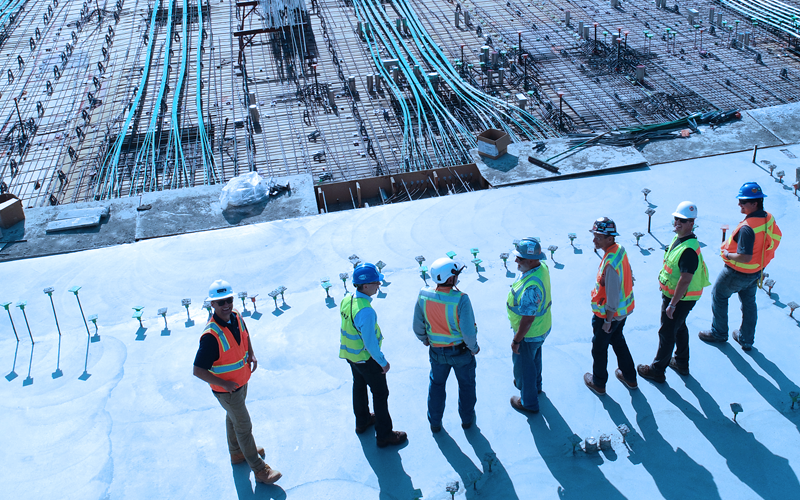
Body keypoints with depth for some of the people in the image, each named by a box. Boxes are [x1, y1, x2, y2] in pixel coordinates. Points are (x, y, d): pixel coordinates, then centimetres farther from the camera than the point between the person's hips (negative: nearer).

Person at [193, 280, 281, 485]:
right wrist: (224, 384, -27)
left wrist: (251, 354, 0)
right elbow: (198, 370, -32)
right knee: (244, 427, 6)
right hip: (226, 389, -8)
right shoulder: (211, 335, -36)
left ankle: (237, 453, 52)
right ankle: (259, 469, 22)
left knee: (233, 417, 29)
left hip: (241, 381, 8)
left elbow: (245, 335, 13)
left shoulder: (236, 317, -11)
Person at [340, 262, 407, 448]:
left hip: (350, 354, 8)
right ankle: (384, 435, 21)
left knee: (359, 386, 27)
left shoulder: (346, 300, -9)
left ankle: (362, 421, 49)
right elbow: (369, 342, -29)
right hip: (367, 358, -8)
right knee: (380, 394, 9)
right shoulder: (365, 311, -36)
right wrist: (383, 361, -16)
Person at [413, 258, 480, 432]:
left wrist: (425, 340, 14)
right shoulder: (461, 299, -31)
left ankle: (434, 422, 41)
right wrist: (474, 348, -6)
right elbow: (468, 331, -26)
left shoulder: (423, 295, -18)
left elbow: (418, 327, -6)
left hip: (437, 352, 3)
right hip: (461, 351, -3)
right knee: (466, 384, 24)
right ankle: (467, 418, 43)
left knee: (436, 384, 26)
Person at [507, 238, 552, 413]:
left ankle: (529, 402, 37)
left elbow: (528, 320, -32)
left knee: (523, 366, 15)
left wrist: (516, 341, -19)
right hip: (542, 328, 9)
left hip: (529, 334, -9)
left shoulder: (531, 287, -41)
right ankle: (535, 384, 58)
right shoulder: (542, 267, -12)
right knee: (534, 358, 32)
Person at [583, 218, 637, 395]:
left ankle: (598, 383, 32)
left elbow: (612, 296, -29)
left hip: (608, 313, -9)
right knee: (618, 341, 28)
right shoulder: (620, 249, -5)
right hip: (623, 310, 9)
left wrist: (608, 320, -18)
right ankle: (629, 377, 43)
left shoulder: (610, 264, -35)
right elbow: (629, 277, 9)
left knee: (599, 347, 13)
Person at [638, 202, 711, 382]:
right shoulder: (679, 238, 0)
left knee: (667, 333, 4)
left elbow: (685, 280, -31)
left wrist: (672, 304, -26)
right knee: (679, 327, 25)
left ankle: (657, 370, 19)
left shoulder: (689, 249, -32)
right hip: (672, 293, 10)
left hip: (680, 298, -10)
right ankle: (681, 363, 43)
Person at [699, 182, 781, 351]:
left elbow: (745, 257, -36)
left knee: (719, 296, 16)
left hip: (738, 272, -8)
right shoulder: (769, 219, -8)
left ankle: (719, 333, 31)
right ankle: (746, 340, 36)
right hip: (757, 272, 8)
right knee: (749, 302, 22)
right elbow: (776, 239, 8)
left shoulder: (747, 228, -35)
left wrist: (727, 254, -18)